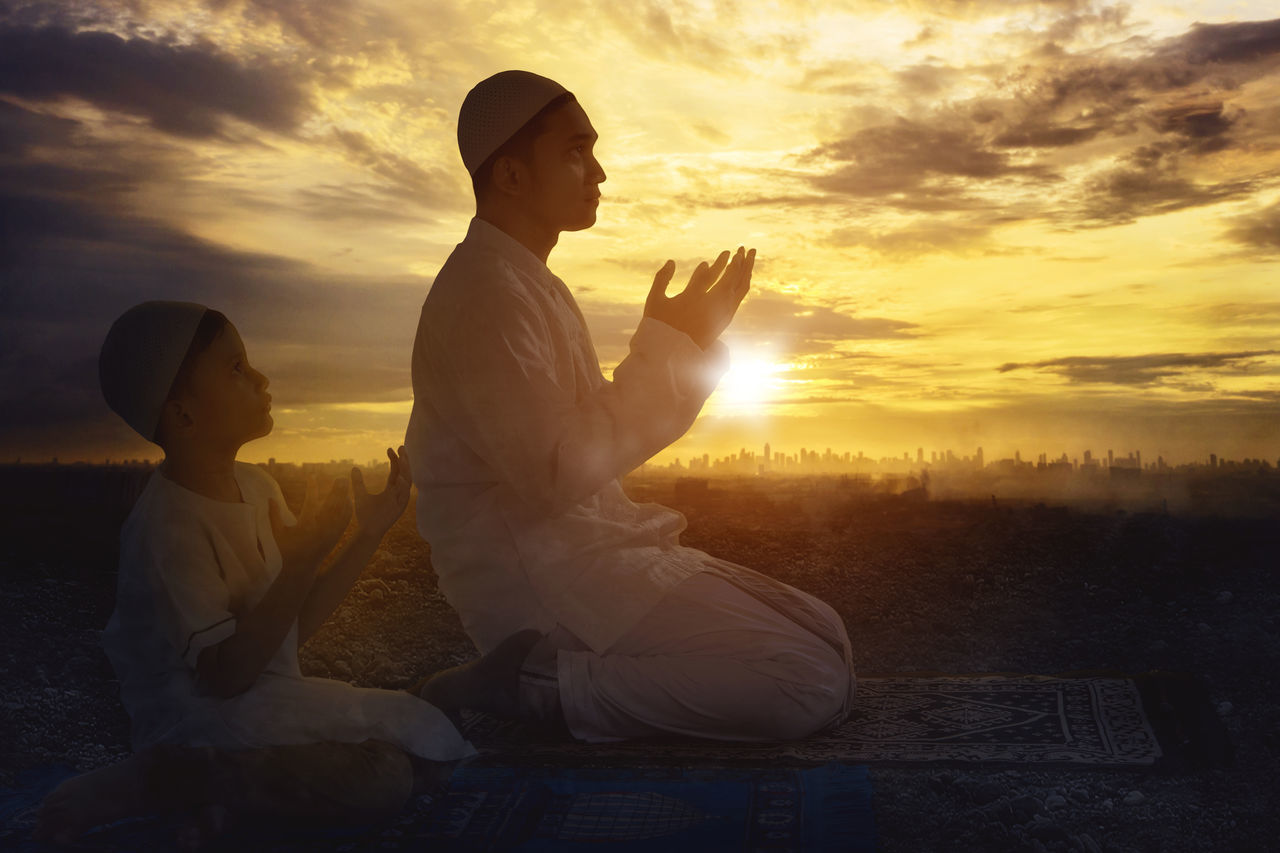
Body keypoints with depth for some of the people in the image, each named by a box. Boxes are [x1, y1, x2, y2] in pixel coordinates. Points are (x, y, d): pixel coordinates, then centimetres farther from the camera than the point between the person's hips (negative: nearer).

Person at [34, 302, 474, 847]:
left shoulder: (255, 485, 4)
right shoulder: (168, 527, -21)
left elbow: (295, 626, 5)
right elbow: (225, 674, -24)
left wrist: (369, 534, -3)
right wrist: (305, 557, -30)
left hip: (267, 703, 8)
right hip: (197, 717, -8)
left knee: (428, 748, 0)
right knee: (382, 775, -23)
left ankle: (233, 800, -7)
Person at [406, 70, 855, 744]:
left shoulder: (531, 284, 21)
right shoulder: (485, 289, -13)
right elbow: (557, 472, -23)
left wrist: (690, 345, 13)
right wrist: (665, 347, -14)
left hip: (592, 547, 10)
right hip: (537, 580, -10)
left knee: (824, 634, 5)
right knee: (815, 686, -19)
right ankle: (532, 686, -13)